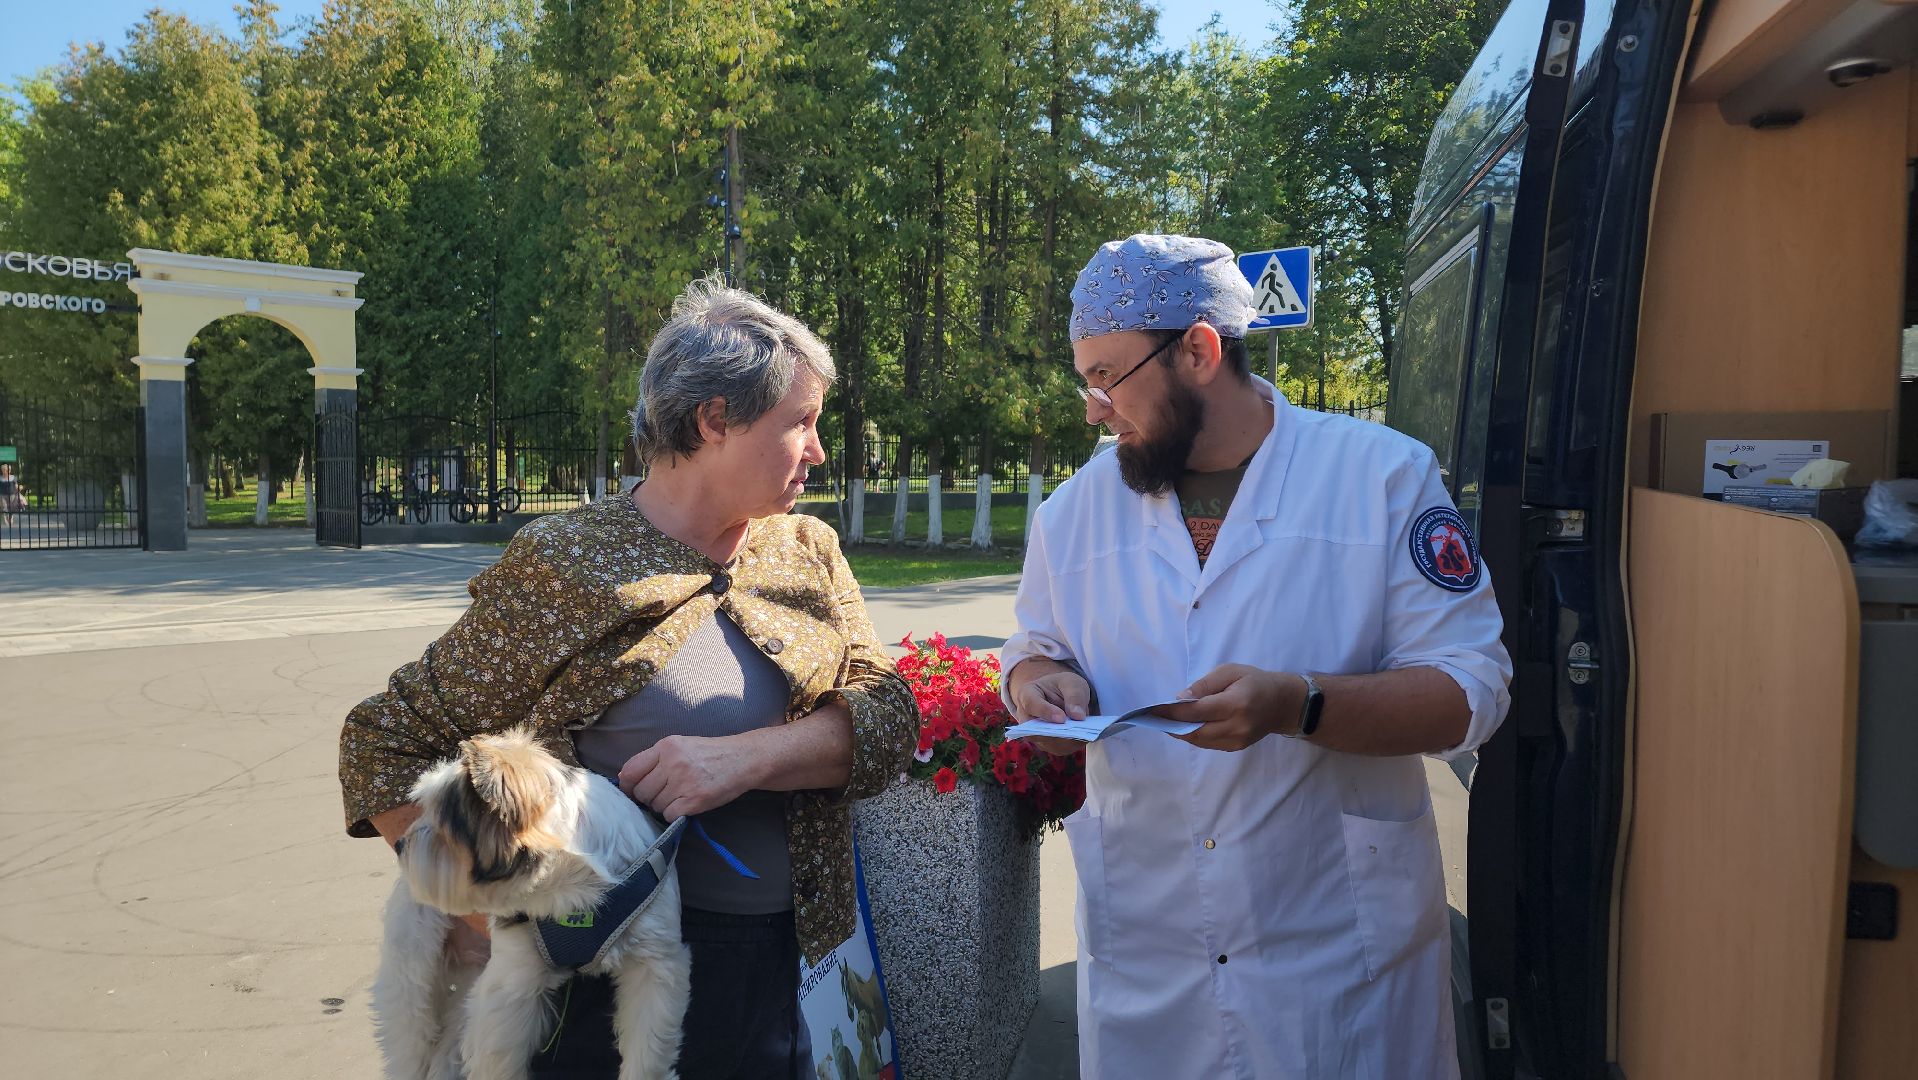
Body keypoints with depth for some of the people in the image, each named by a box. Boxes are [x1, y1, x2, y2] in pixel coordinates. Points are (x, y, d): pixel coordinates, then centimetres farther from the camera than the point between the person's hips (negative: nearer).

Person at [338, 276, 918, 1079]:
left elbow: (888, 712, -7)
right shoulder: (562, 568, -11)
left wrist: (748, 756, -24)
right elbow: (384, 743, -6)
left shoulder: (809, 552, 3)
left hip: (784, 974, 4)